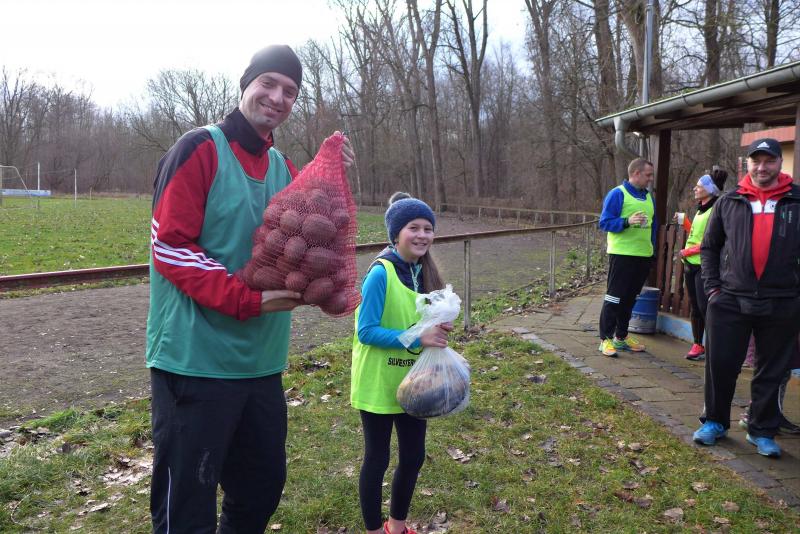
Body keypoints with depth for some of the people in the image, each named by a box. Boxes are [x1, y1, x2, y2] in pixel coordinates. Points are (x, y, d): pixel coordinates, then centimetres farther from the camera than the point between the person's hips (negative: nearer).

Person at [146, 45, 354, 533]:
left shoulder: (284, 167, 12)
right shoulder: (201, 149, -9)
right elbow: (170, 248, -16)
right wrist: (249, 299, -22)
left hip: (261, 363, 7)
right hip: (196, 361, -7)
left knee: (263, 489, 21)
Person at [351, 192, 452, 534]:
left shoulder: (423, 272, 2)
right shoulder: (380, 274, -19)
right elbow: (365, 332, -21)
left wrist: (438, 330, -9)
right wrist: (417, 338, -27)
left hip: (411, 382, 7)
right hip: (378, 385, -7)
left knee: (413, 456, 17)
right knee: (377, 459, 8)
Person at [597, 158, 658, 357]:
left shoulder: (649, 197, 15)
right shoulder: (617, 194, -8)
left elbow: (653, 224, 24)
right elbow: (604, 222, -12)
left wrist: (652, 247, 17)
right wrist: (627, 222, -25)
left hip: (644, 256, 7)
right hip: (622, 254, -7)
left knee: (630, 299, 13)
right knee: (614, 297, -4)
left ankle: (621, 337, 23)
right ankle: (606, 339, 2)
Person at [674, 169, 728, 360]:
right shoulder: (701, 210, 16)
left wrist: (688, 251, -15)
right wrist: (684, 222, 14)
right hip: (691, 265, 9)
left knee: (705, 307, -7)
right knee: (695, 307, 11)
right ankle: (697, 345, 19)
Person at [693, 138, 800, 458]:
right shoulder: (729, 202, 5)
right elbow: (709, 247, 10)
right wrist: (713, 287, 3)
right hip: (730, 301, 1)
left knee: (771, 372, 10)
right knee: (720, 365, 5)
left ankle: (762, 431, 24)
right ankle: (715, 422, 24)